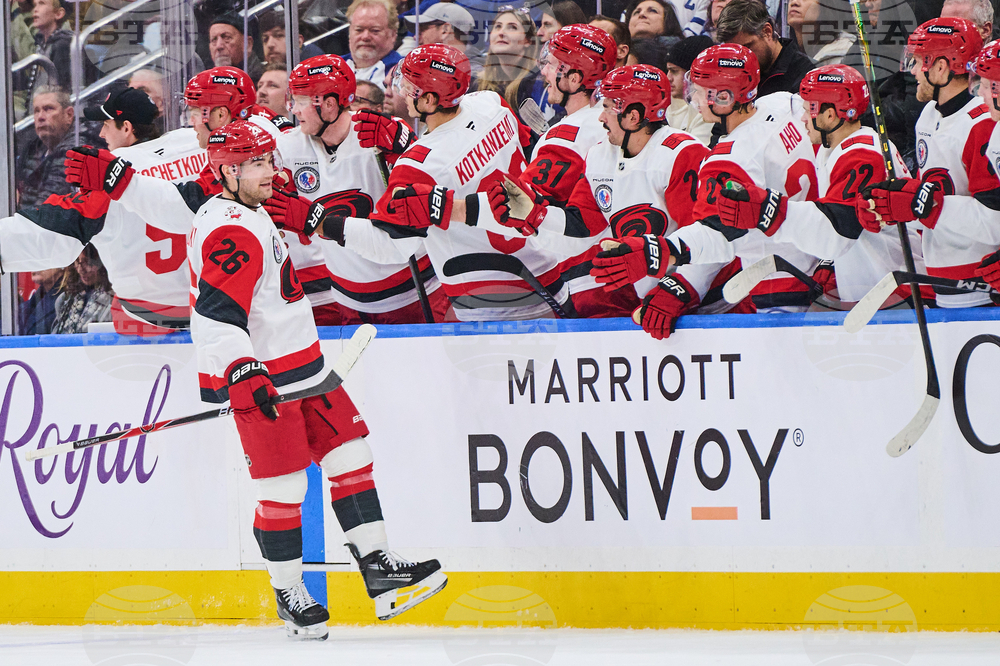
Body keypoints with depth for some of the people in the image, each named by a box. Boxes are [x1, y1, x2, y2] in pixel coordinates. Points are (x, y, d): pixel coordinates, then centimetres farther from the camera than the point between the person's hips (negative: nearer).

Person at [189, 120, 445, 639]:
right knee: (282, 488, -6)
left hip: (301, 368, 11)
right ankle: (289, 596, 6)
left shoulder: (249, 214, 14)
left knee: (350, 455, 8)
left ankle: (378, 570, 10)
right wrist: (242, 374, -40)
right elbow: (216, 313, -31)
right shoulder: (230, 231, -20)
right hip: (260, 379, -11)